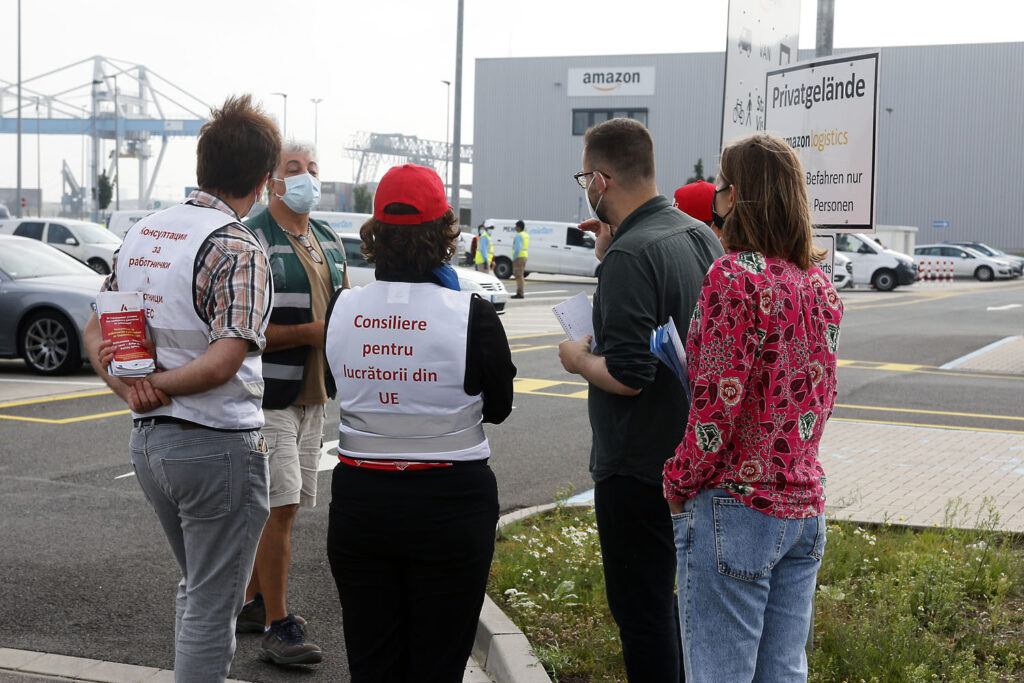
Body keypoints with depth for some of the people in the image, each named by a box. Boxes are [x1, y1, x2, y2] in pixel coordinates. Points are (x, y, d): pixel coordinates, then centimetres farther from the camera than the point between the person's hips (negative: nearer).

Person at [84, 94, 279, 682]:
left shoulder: (142, 232, 8)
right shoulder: (237, 248, -17)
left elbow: (96, 330, 11)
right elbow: (223, 362, -26)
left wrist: (126, 384, -4)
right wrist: (154, 385, -13)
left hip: (148, 439, 8)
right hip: (217, 446, -8)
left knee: (197, 589, 24)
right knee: (211, 609, 3)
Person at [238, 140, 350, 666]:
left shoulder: (328, 241, 15)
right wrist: (306, 332, -22)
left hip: (312, 393, 8)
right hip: (268, 392, -8)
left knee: (281, 506, 14)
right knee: (280, 506, -9)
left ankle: (253, 603, 26)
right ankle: (277, 627, -3)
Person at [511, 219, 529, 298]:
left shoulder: (519, 236, -16)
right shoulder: (526, 235, 14)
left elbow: (517, 248, -24)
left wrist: (514, 258, -18)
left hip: (519, 257, -10)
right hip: (524, 256, 10)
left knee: (519, 276, -8)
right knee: (520, 275, 14)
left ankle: (520, 294, -9)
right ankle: (519, 293, 16)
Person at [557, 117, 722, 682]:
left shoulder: (631, 253, -21)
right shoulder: (700, 235, 6)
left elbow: (627, 375, -26)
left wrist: (578, 359, -7)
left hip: (637, 466, -9)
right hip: (689, 458, 9)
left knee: (640, 607, 2)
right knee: (667, 596, 22)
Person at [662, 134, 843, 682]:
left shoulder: (734, 276, -14)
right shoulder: (820, 285, 10)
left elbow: (717, 405, -17)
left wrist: (678, 483, -6)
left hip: (736, 507, -8)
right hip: (804, 505, 8)